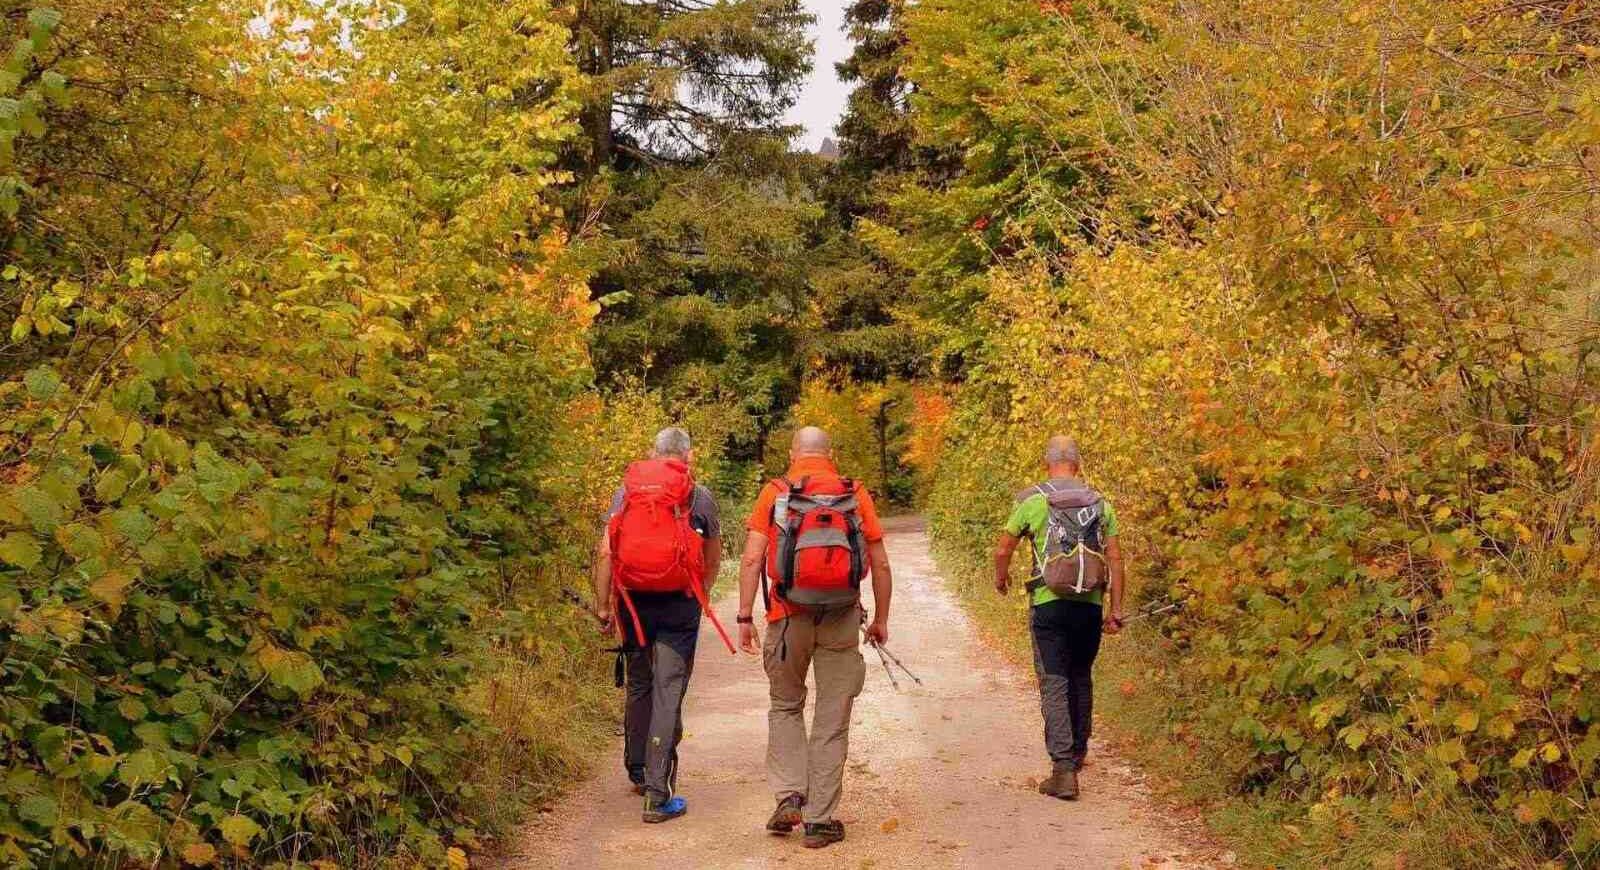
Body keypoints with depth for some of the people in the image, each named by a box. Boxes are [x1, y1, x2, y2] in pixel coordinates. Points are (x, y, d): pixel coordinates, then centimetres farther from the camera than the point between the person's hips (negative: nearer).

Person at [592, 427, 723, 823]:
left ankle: (638, 772, 34)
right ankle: (658, 794, -7)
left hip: (633, 601, 3)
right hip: (680, 604, -3)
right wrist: (701, 594, 31)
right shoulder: (700, 496, 3)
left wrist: (602, 605, 4)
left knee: (638, 687, 19)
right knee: (668, 693, -3)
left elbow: (605, 552, 0)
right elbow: (713, 557, 15)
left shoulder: (626, 491, 6)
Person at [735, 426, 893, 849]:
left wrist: (745, 617, -1)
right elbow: (880, 564, 5)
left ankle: (789, 797, 6)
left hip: (788, 618, 0)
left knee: (785, 706, 19)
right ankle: (820, 819, 10)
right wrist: (881, 619, 15)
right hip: (842, 620, 0)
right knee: (832, 720, 8)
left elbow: (752, 560, -5)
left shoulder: (774, 493, 2)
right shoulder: (856, 495, 6)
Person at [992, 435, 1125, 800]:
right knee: (1081, 680, 20)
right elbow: (1115, 559, 5)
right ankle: (1077, 752, 36)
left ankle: (1063, 770, -11)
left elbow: (1002, 551, 3)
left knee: (1054, 684, -3)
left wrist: (1001, 578, 24)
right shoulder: (1100, 503, 6)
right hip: (1090, 606, 3)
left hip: (1049, 604, -3)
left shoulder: (1032, 501, -3)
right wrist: (1116, 609, 10)